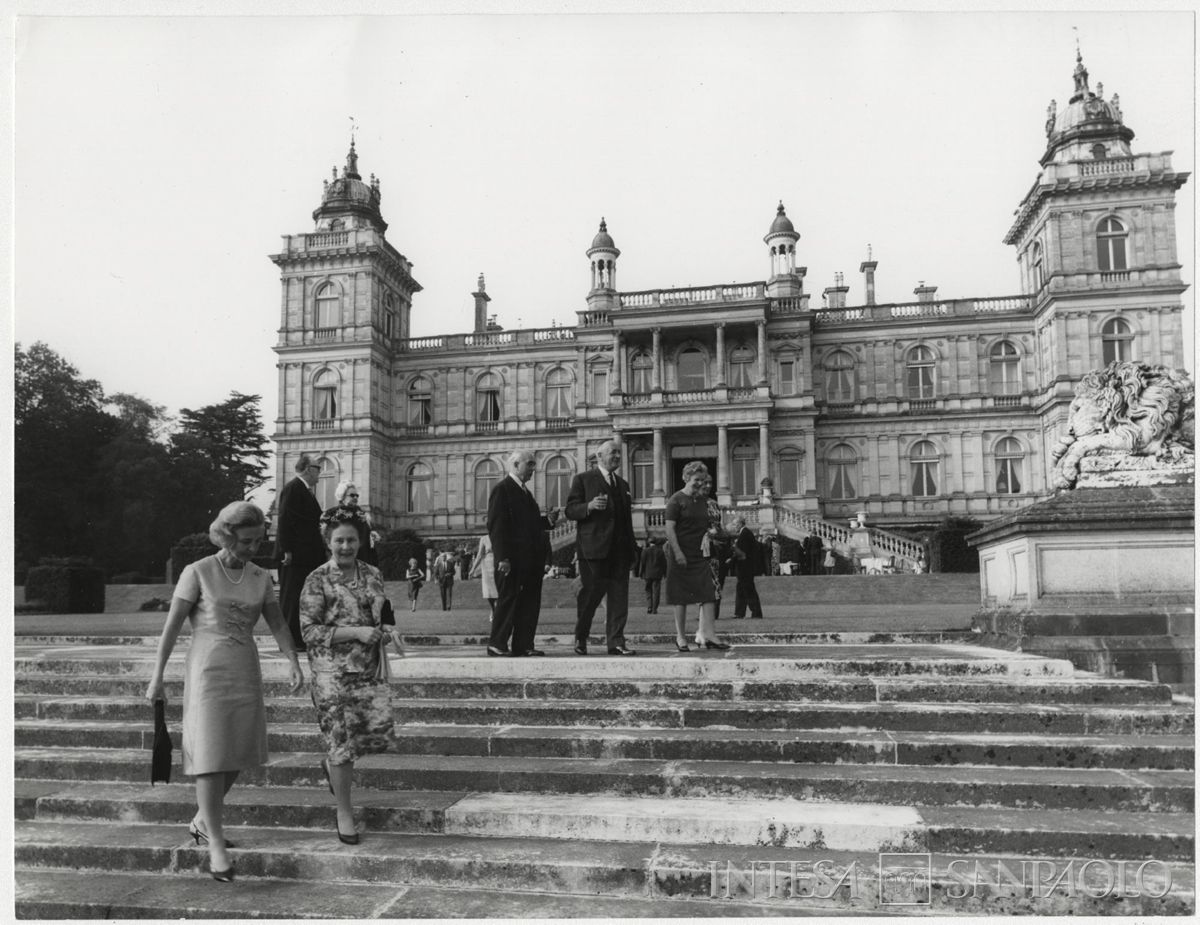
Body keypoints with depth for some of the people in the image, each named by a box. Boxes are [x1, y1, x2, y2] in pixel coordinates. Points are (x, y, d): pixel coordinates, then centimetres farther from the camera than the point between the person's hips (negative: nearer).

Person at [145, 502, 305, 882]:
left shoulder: (261, 578, 6)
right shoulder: (198, 572, -6)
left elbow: (278, 624, 2)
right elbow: (172, 626, -4)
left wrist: (294, 661, -14)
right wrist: (156, 677, -5)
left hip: (246, 673, 5)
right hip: (208, 671, -5)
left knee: (237, 755, 11)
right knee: (211, 756, -7)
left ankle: (201, 822, 34)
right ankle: (216, 845, 0)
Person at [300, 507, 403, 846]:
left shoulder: (372, 574, 9)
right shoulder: (317, 581, -7)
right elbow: (309, 631, -11)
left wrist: (391, 630, -3)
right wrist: (356, 632, -20)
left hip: (371, 669, 5)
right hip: (333, 672, -5)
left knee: (379, 732, -1)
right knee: (342, 739, -1)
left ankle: (331, 764, 31)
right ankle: (344, 812, 19)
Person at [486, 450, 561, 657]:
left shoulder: (524, 491, 21)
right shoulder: (502, 489, -7)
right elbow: (496, 526, -14)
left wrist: (548, 520, 7)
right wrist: (502, 558, -20)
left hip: (531, 558, 9)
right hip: (513, 559, -9)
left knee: (530, 602, 7)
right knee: (508, 600, -3)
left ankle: (523, 645, 11)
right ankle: (497, 644, 5)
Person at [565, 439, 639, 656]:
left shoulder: (623, 484, 22)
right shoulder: (583, 480, 3)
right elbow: (570, 510, -5)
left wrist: (632, 549, 16)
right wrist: (589, 506, -23)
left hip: (619, 549, 5)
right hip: (593, 547, -5)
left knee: (619, 597, 1)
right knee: (590, 594, -1)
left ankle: (616, 642, 4)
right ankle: (580, 639, 16)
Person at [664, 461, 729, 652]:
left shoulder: (702, 501, 14)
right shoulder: (676, 500, -7)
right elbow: (670, 529, -13)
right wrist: (678, 553, -19)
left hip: (700, 554, 6)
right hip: (681, 555, -6)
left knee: (709, 594, -5)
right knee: (681, 598, 2)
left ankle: (708, 635, -4)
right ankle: (680, 636, 13)